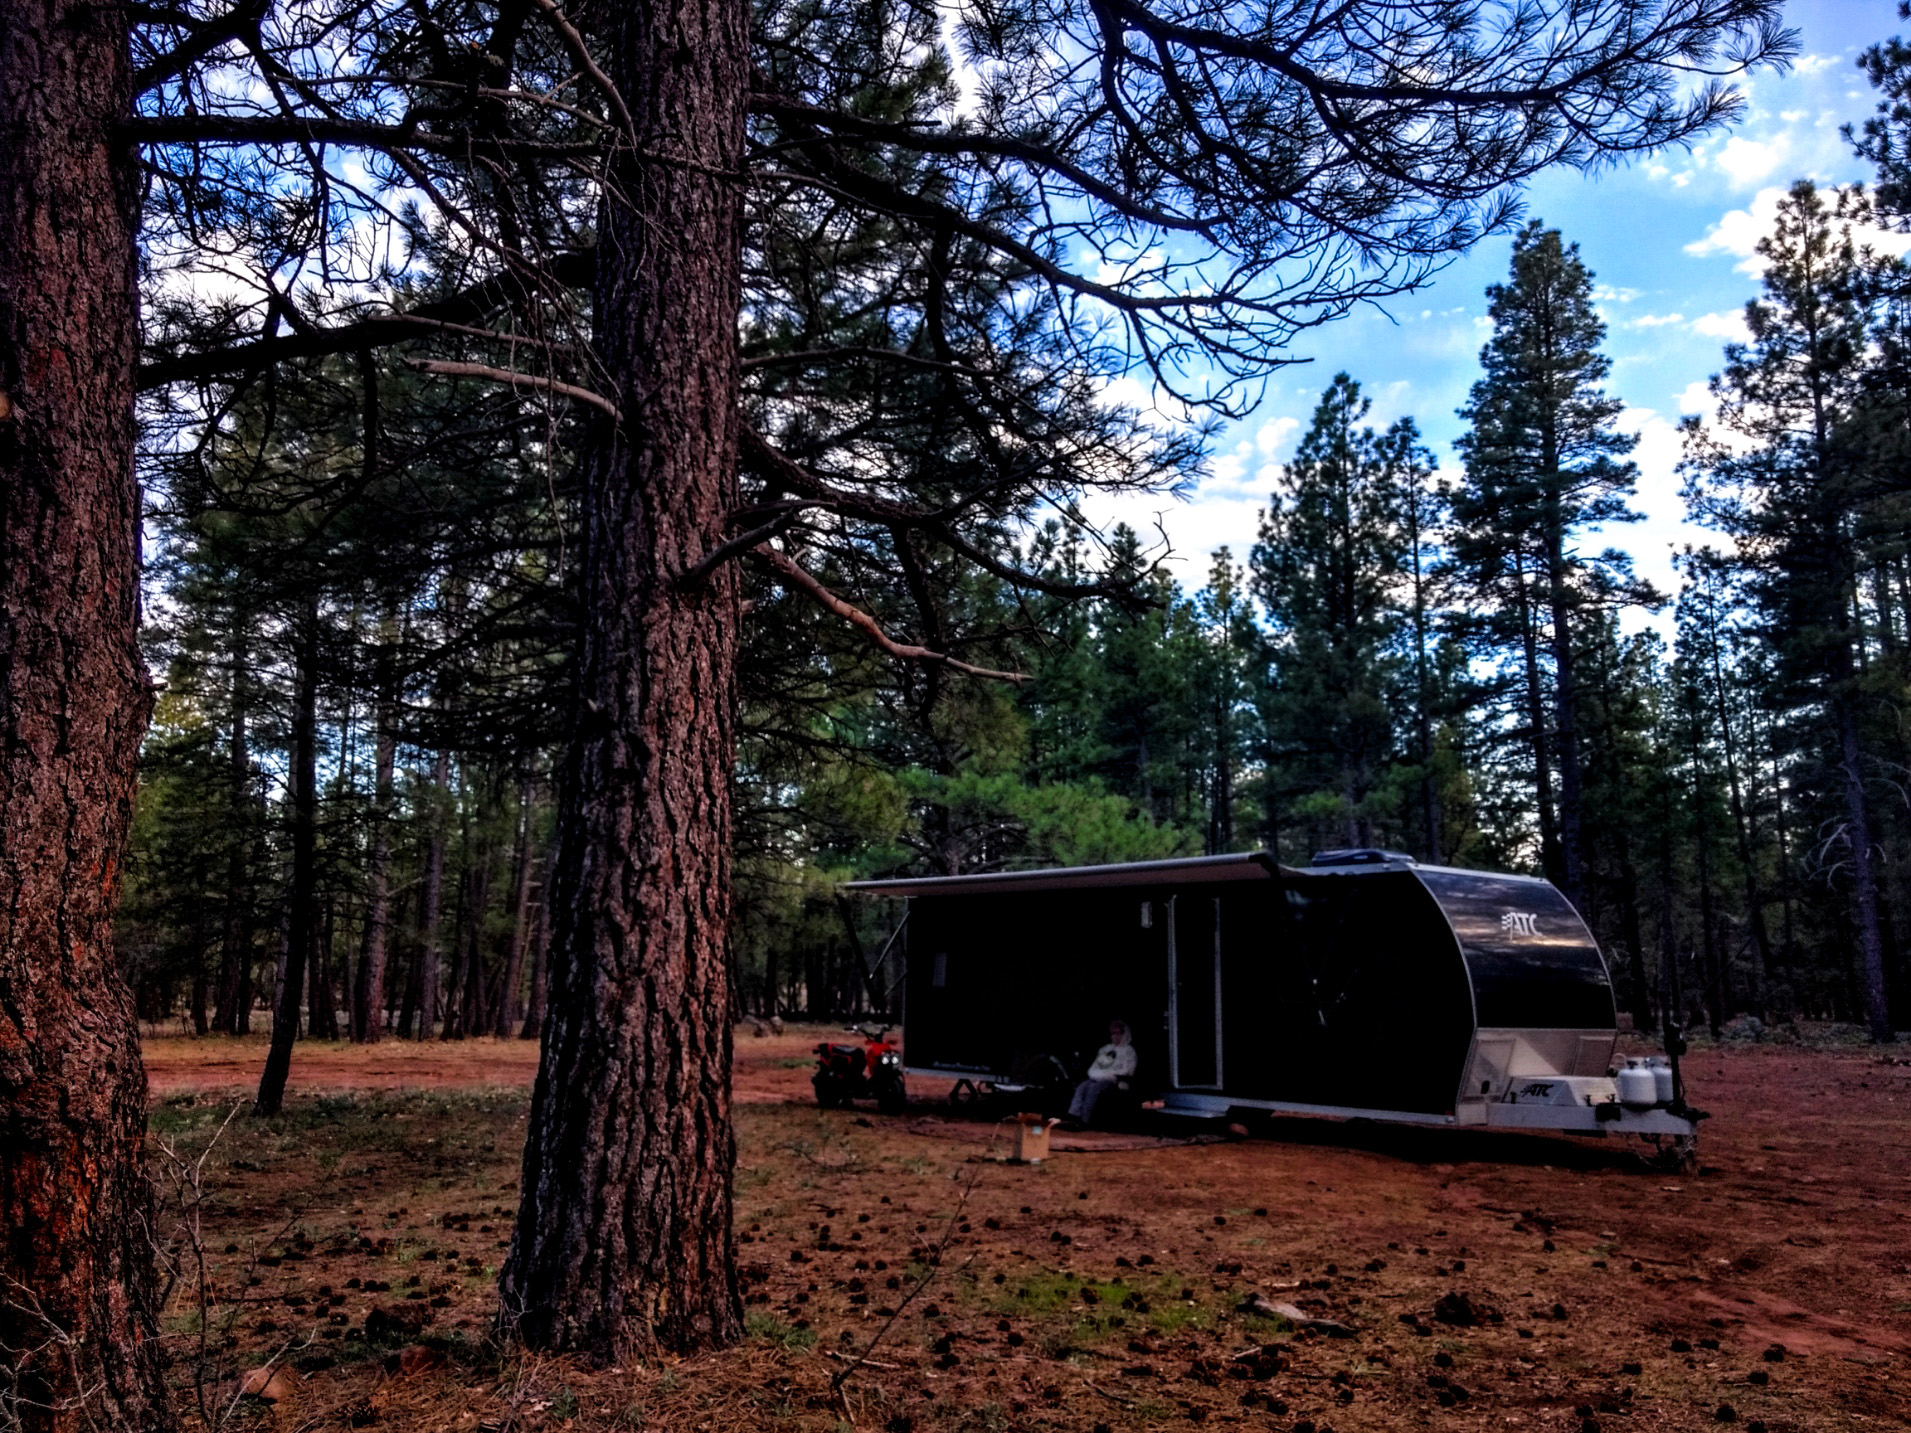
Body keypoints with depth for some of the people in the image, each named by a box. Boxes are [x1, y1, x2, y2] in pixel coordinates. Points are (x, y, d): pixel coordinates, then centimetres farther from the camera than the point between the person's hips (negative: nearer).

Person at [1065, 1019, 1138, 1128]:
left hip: (1115, 1081, -5)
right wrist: (1099, 1074, -7)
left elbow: (1126, 1071, -4)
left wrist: (1103, 1073, -5)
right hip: (1099, 1079, 5)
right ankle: (1073, 1117, -39)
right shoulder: (1105, 1049, 22)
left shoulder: (1128, 1051, 8)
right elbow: (1092, 1069, 17)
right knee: (1082, 1086, -26)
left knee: (1094, 1087, -34)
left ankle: (1084, 1120, -40)